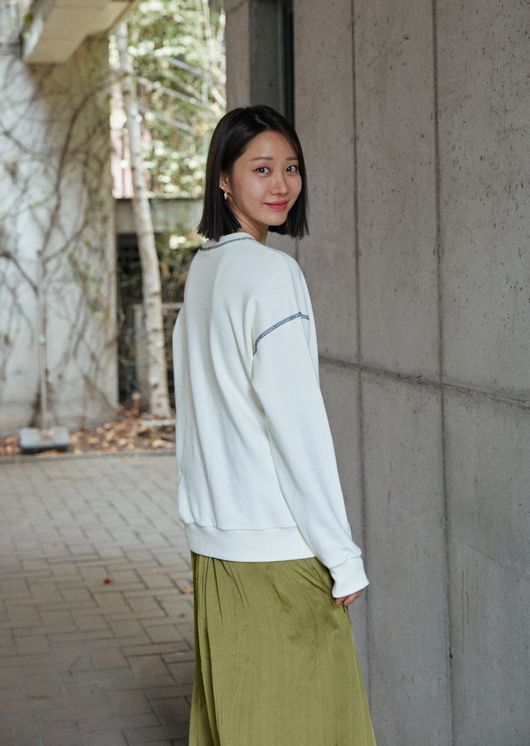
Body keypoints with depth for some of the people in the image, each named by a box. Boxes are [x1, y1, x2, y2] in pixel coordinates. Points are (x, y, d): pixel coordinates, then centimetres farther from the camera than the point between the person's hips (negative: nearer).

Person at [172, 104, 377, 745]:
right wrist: (342, 555, -13)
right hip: (278, 546, -8)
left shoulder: (202, 268, 12)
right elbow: (296, 419, -17)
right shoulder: (271, 271, -14)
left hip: (213, 537, 8)